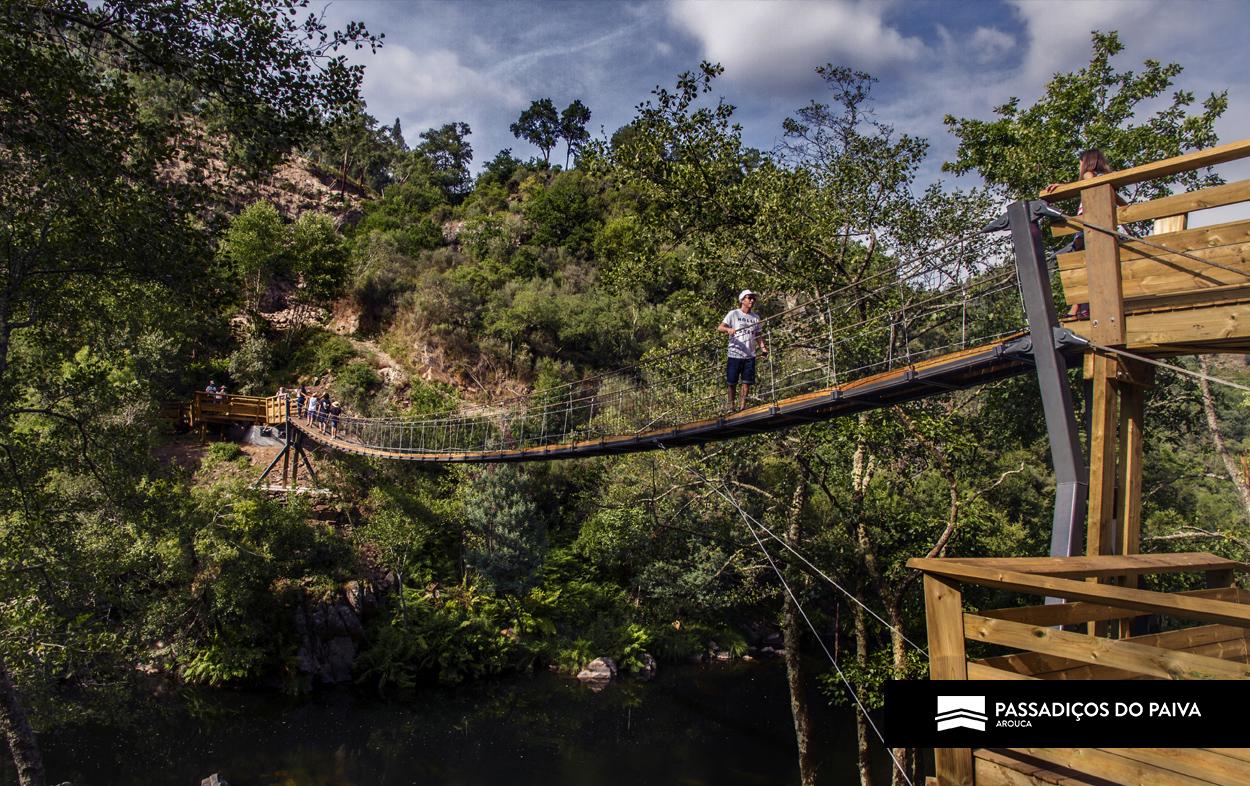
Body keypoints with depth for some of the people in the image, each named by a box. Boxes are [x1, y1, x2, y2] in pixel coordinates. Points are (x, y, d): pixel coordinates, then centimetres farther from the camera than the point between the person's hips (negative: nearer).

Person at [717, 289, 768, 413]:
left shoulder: (756, 317, 16)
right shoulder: (733, 314, 1)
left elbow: (758, 335, 20)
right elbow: (720, 328, -6)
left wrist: (763, 347, 3)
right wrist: (728, 329, -28)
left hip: (750, 355, 4)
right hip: (735, 355, -4)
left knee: (746, 382, 1)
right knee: (732, 383, 0)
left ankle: (743, 406, 10)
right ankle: (731, 406, 11)